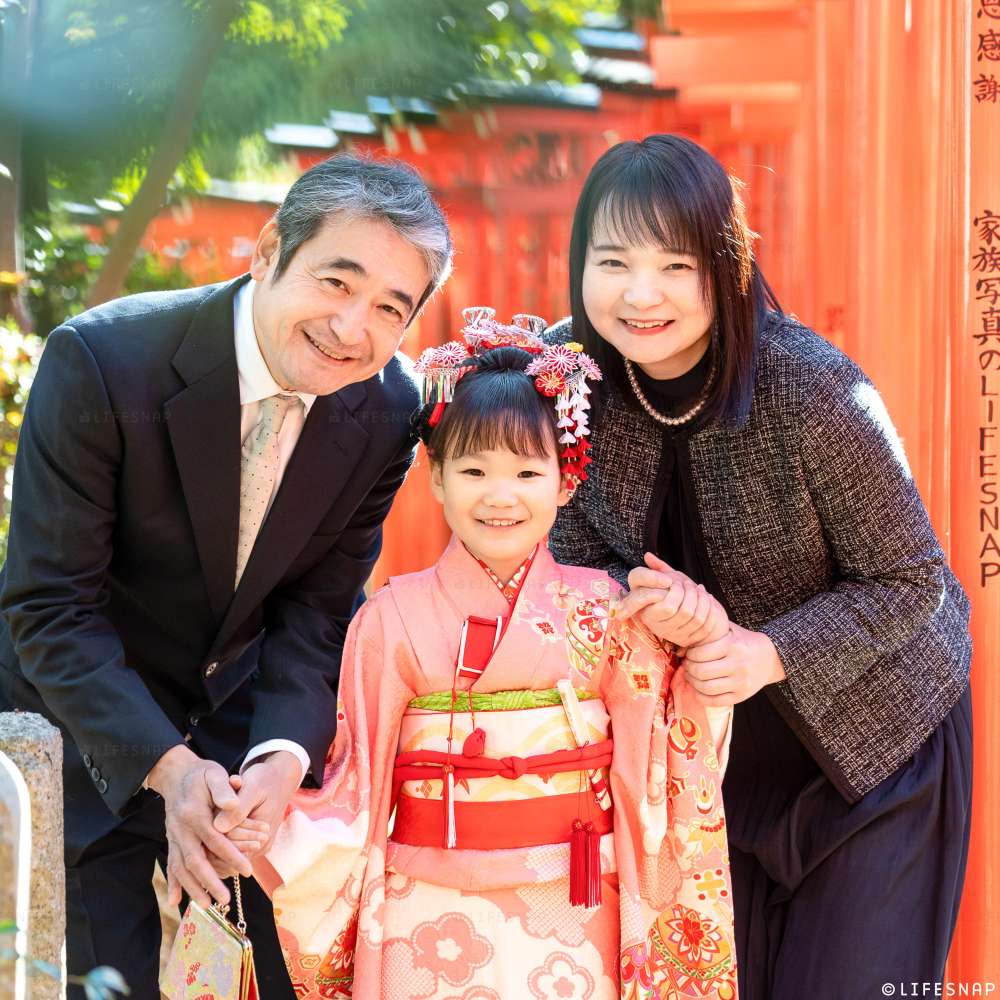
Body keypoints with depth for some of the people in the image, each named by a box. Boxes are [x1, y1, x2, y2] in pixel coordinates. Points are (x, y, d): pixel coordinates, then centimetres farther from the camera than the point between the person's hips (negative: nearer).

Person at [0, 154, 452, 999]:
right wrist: (166, 766, -33)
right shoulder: (100, 360, -27)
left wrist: (285, 757, -25)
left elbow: (316, 608, -8)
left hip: (247, 712, 4)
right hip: (87, 722, -3)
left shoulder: (389, 411, -14)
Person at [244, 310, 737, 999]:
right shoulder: (396, 616, -3)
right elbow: (356, 787, -1)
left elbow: (661, 764, -1)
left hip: (573, 919, 1)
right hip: (434, 923, -1)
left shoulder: (605, 610, 0)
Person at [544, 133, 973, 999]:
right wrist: (642, 603, -28)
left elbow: (910, 581, -18)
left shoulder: (812, 393, -28)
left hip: (875, 735, -4)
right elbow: (576, 555, -6)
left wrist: (772, 654, -32)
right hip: (713, 736, 4)